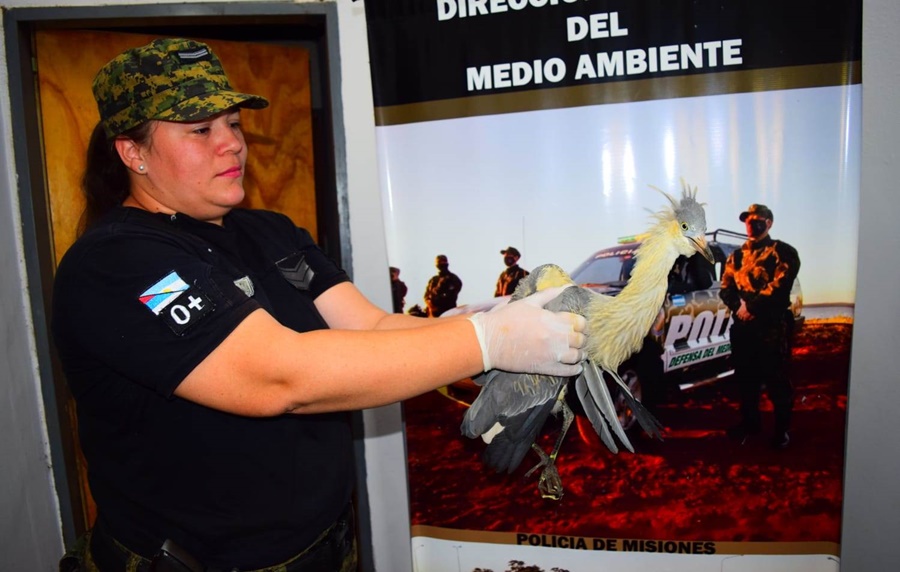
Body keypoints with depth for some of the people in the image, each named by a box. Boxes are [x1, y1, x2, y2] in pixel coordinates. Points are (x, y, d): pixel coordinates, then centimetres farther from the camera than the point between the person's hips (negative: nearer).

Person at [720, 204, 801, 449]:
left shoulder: (783, 252, 0)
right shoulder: (737, 255, 17)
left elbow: (779, 287, -13)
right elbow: (726, 288, 9)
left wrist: (751, 306, -14)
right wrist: (739, 306, -10)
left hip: (772, 326, -5)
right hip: (742, 325, 5)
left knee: (776, 380, 0)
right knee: (745, 377, 12)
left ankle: (782, 428, 14)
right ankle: (750, 422, 28)